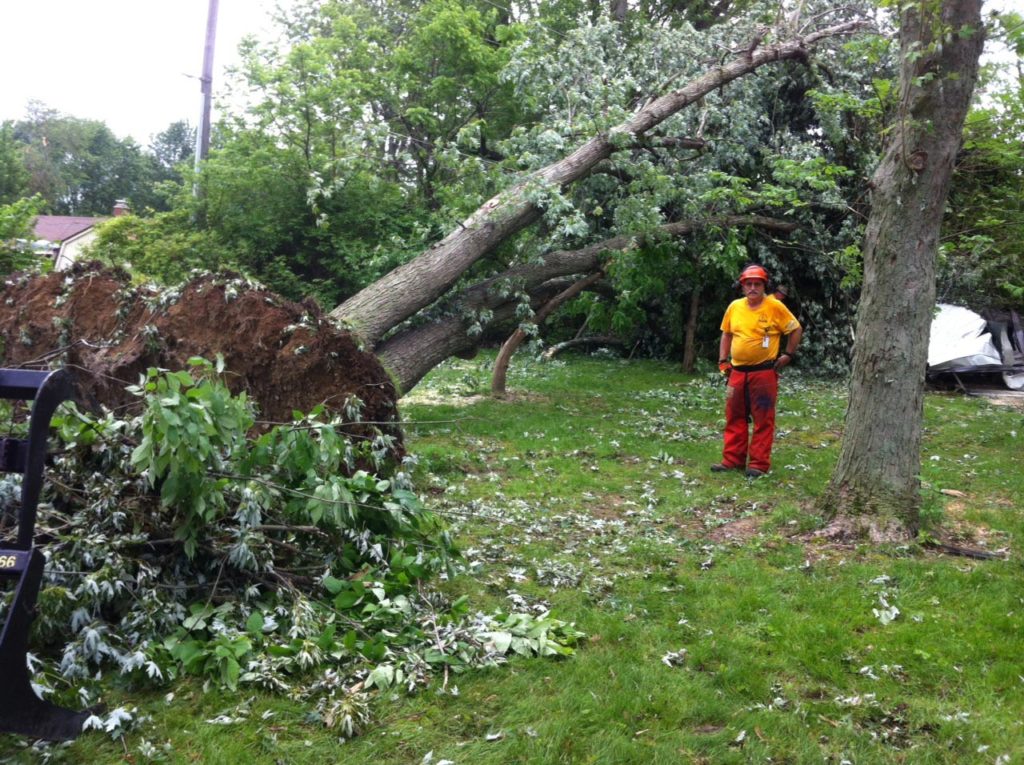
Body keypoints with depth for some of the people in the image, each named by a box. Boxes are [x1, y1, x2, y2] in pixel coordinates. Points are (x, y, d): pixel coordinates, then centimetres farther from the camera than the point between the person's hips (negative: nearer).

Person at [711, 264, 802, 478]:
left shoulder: (775, 307, -7)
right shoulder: (734, 307, 5)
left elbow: (796, 330, 2)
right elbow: (726, 334, 17)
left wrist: (787, 355, 0)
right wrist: (723, 361, 11)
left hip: (764, 372, -5)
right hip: (737, 372, 5)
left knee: (763, 420, 0)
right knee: (735, 418, 9)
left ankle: (759, 464, 4)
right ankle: (732, 460, 17)